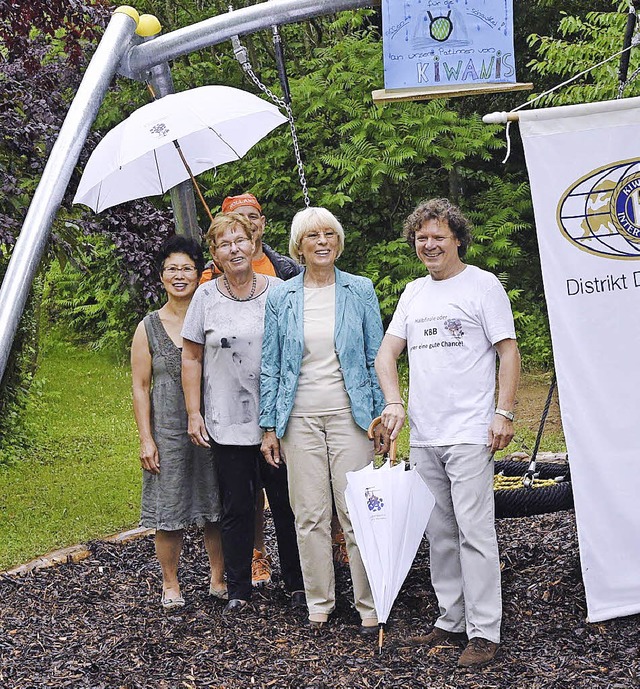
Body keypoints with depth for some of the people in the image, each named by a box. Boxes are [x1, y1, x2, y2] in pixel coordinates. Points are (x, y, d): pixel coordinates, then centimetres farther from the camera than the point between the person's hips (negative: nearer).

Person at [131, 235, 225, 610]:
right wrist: (146, 439, -4)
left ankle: (219, 578, 22)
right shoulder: (149, 328, 1)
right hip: (168, 431, -1)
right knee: (169, 510, 4)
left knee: (216, 507, 7)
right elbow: (140, 387, 2)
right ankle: (171, 584, 18)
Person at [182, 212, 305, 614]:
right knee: (237, 508, 7)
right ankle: (239, 591, 18)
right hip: (227, 424, 0)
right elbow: (191, 358, 7)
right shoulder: (207, 296, 2)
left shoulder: (278, 291, 2)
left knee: (286, 503, 6)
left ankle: (298, 584, 20)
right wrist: (194, 414, 1)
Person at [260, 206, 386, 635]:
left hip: (349, 414, -1)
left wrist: (382, 416, 1)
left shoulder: (360, 291, 4)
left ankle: (369, 605, 8)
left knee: (358, 514, -2)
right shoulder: (282, 297, 5)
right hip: (300, 418, 1)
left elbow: (376, 358, 6)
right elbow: (270, 366, 7)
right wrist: (269, 426, 4)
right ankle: (319, 602, 18)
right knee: (310, 515, 5)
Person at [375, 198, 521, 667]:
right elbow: (387, 353, 16)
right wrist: (394, 403, 0)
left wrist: (504, 414, -13)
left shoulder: (483, 285, -1)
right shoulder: (414, 293, 16)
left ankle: (484, 632, -2)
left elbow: (509, 351, -5)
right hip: (423, 436, 6)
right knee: (440, 533, 12)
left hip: (470, 433, -6)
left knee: (474, 531, -8)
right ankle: (452, 620, 22)